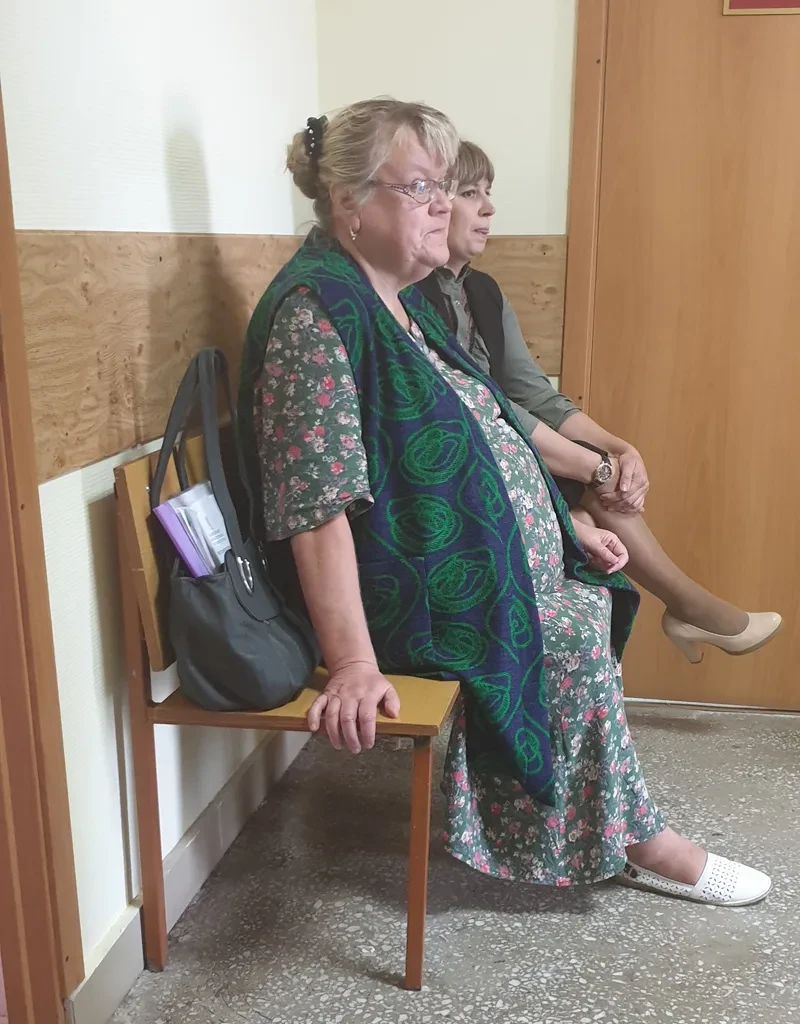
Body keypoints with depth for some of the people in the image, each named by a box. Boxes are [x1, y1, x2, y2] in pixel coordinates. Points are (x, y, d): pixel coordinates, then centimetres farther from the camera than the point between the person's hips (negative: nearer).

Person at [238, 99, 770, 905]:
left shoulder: (397, 299, 10)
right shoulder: (319, 311, -21)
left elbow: (461, 438, 17)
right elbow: (317, 506, -28)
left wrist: (560, 522, 15)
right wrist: (354, 664, -31)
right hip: (403, 597, -9)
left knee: (596, 602, 2)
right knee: (574, 637, -8)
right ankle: (636, 840, 15)